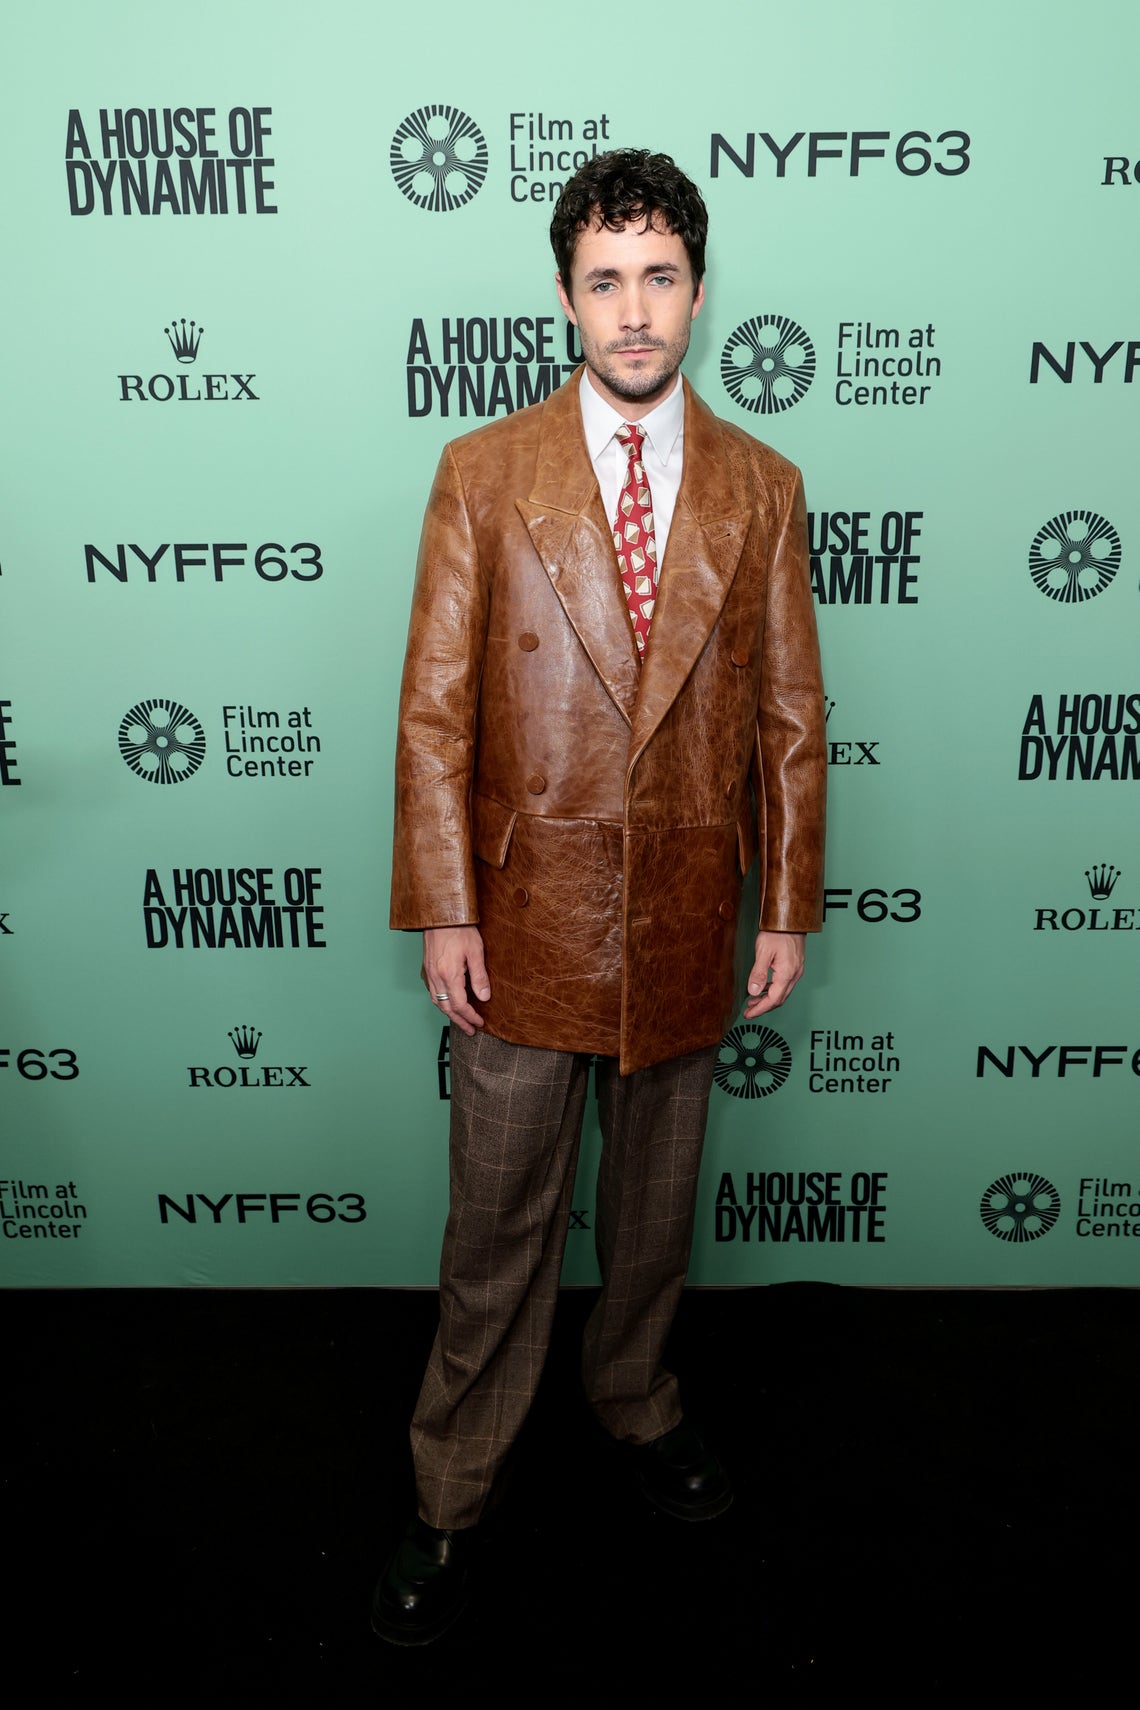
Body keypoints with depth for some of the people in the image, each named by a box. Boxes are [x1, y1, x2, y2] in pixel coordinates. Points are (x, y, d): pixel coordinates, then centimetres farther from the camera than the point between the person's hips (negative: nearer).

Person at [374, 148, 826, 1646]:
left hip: (688, 918, 2)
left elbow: (791, 716, 4)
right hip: (527, 916, -2)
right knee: (500, 1225, 9)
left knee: (658, 1199, 19)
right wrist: (443, 911, -8)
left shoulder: (762, 487, 4)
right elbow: (435, 707, -4)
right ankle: (454, 1494, 30)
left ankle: (637, 1401, 46)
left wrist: (791, 906, 2)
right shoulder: (482, 473, -1)